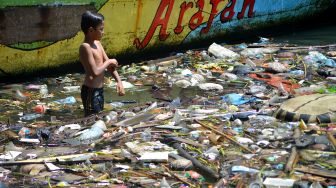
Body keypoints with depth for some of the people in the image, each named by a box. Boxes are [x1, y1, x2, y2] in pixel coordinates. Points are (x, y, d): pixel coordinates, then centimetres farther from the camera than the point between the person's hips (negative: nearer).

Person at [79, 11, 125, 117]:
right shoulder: (86, 47, -19)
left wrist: (119, 81, -2)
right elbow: (95, 72, -26)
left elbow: (110, 65, 9)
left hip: (99, 90, 9)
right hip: (91, 91, -9)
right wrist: (108, 62, -12)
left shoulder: (97, 43, 7)